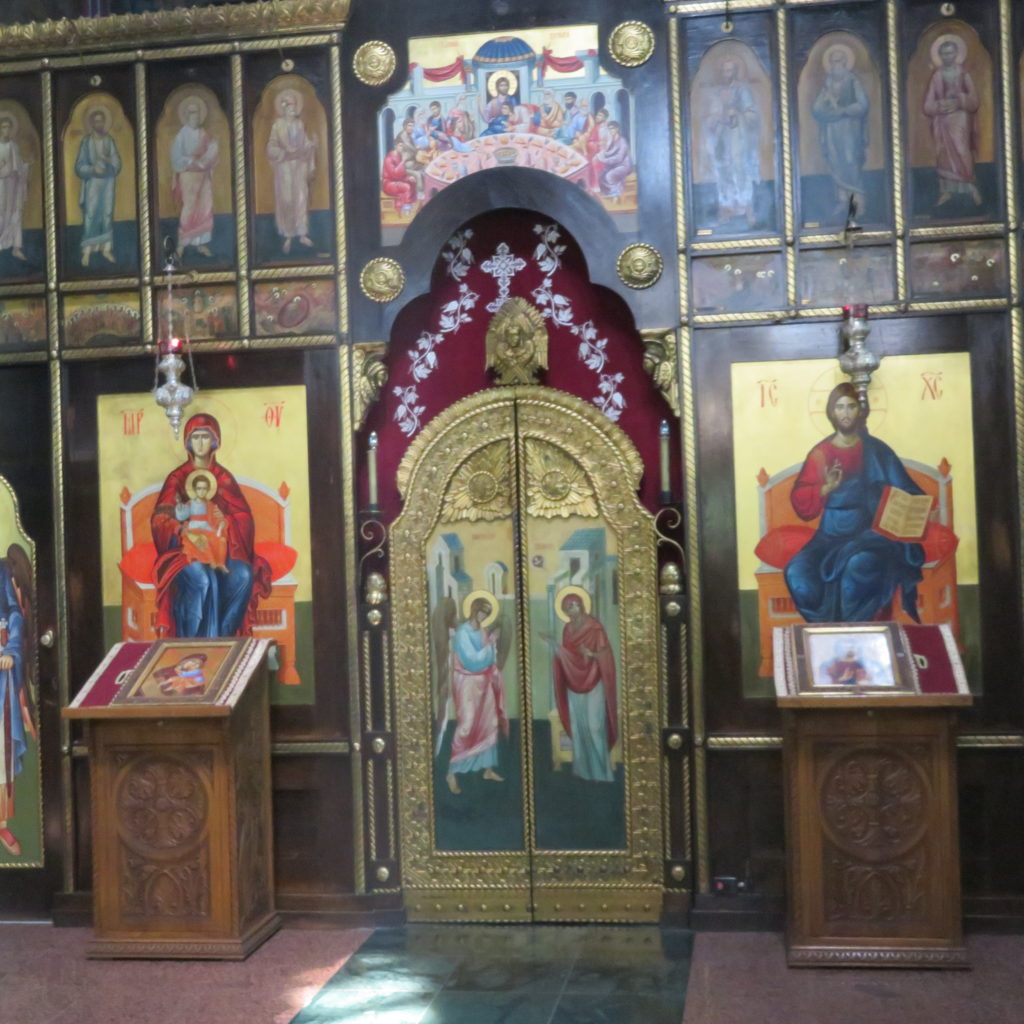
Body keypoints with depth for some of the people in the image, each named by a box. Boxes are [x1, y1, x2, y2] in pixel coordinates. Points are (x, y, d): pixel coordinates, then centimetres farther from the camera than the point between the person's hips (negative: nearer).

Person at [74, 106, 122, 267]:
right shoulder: (86, 141, -3)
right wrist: (93, 169, -19)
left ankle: (106, 249, 11)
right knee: (90, 216, -6)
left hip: (108, 181, 3)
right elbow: (79, 166, -4)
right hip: (92, 182, -3)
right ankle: (87, 251, -4)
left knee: (107, 215, 5)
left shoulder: (110, 140, 5)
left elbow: (117, 163, 3)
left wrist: (109, 160, -17)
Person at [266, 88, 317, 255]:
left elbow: (305, 144, 11)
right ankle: (287, 237, 4)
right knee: (286, 199, -2)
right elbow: (271, 147, -7)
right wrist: (285, 152, -21)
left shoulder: (299, 124, 8)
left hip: (299, 165, 4)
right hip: (284, 166, -4)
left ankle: (302, 234, 10)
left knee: (301, 197, 3)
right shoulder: (278, 124, -5)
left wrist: (312, 144, -8)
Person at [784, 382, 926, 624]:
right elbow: (801, 505, 2)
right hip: (831, 537, 2)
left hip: (871, 534, -2)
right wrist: (826, 488, -15)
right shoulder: (819, 454, 7)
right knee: (797, 572, -25)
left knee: (860, 564, -36)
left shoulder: (877, 452, 4)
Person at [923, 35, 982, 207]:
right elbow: (928, 104, 3)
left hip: (960, 120, -2)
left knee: (962, 153, -11)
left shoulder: (963, 73, 3)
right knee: (944, 154, 0)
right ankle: (947, 191, 5)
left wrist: (959, 102, -17)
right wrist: (939, 106, -16)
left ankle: (971, 189, -5)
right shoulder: (937, 75, 6)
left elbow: (974, 101, 0)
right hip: (942, 120, 2)